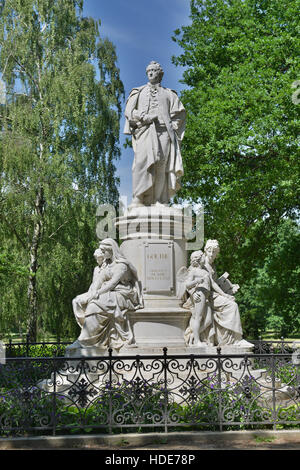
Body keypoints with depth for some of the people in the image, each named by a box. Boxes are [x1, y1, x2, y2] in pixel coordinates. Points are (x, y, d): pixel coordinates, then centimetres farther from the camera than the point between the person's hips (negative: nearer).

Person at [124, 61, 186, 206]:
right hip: (145, 130, -1)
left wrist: (172, 127, 1)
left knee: (161, 164, -14)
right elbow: (129, 110, 12)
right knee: (143, 158, -25)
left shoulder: (168, 93, 27)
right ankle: (139, 197, -32)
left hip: (164, 131, 1)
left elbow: (179, 113, 18)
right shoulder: (139, 92, 25)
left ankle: (159, 200, -19)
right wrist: (143, 117, -6)